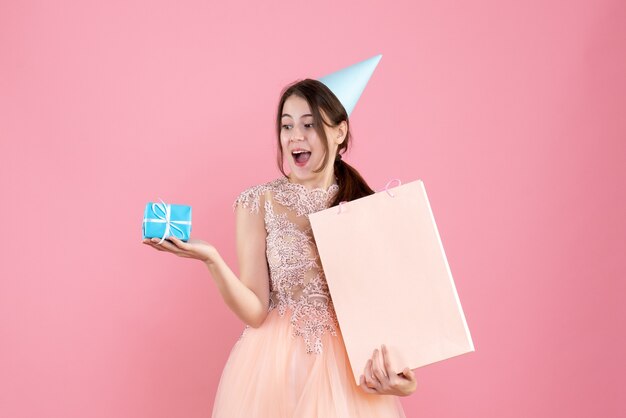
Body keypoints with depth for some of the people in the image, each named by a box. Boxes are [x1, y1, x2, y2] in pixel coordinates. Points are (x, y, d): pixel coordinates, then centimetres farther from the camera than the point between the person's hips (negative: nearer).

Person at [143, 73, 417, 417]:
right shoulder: (258, 203, -3)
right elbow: (254, 312, -8)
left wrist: (397, 364, -14)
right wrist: (210, 259, -24)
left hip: (351, 362, 1)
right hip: (276, 362, -1)